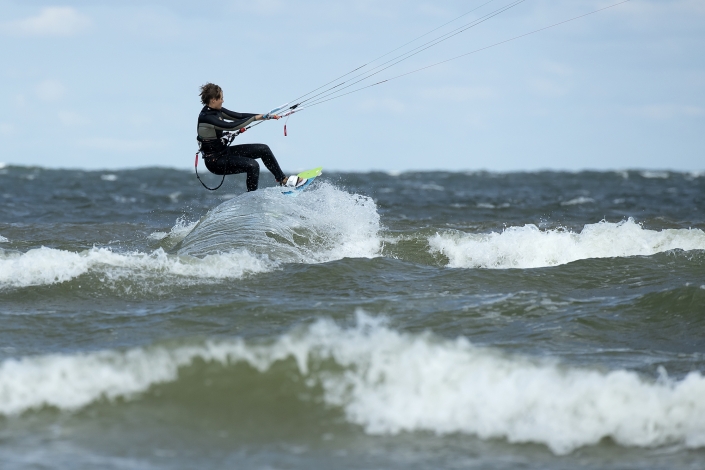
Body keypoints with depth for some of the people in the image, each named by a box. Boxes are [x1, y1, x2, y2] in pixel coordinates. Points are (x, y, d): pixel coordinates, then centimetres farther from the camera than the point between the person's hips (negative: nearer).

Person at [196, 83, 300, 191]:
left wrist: (266, 116, 1)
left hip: (224, 152, 10)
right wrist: (255, 118, -22)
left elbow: (239, 116, 6)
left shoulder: (216, 110, 3)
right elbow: (231, 126, -30)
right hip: (215, 161, -10)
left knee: (263, 149, 9)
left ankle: (283, 179, 23)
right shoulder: (206, 118, -24)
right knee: (252, 165, -27)